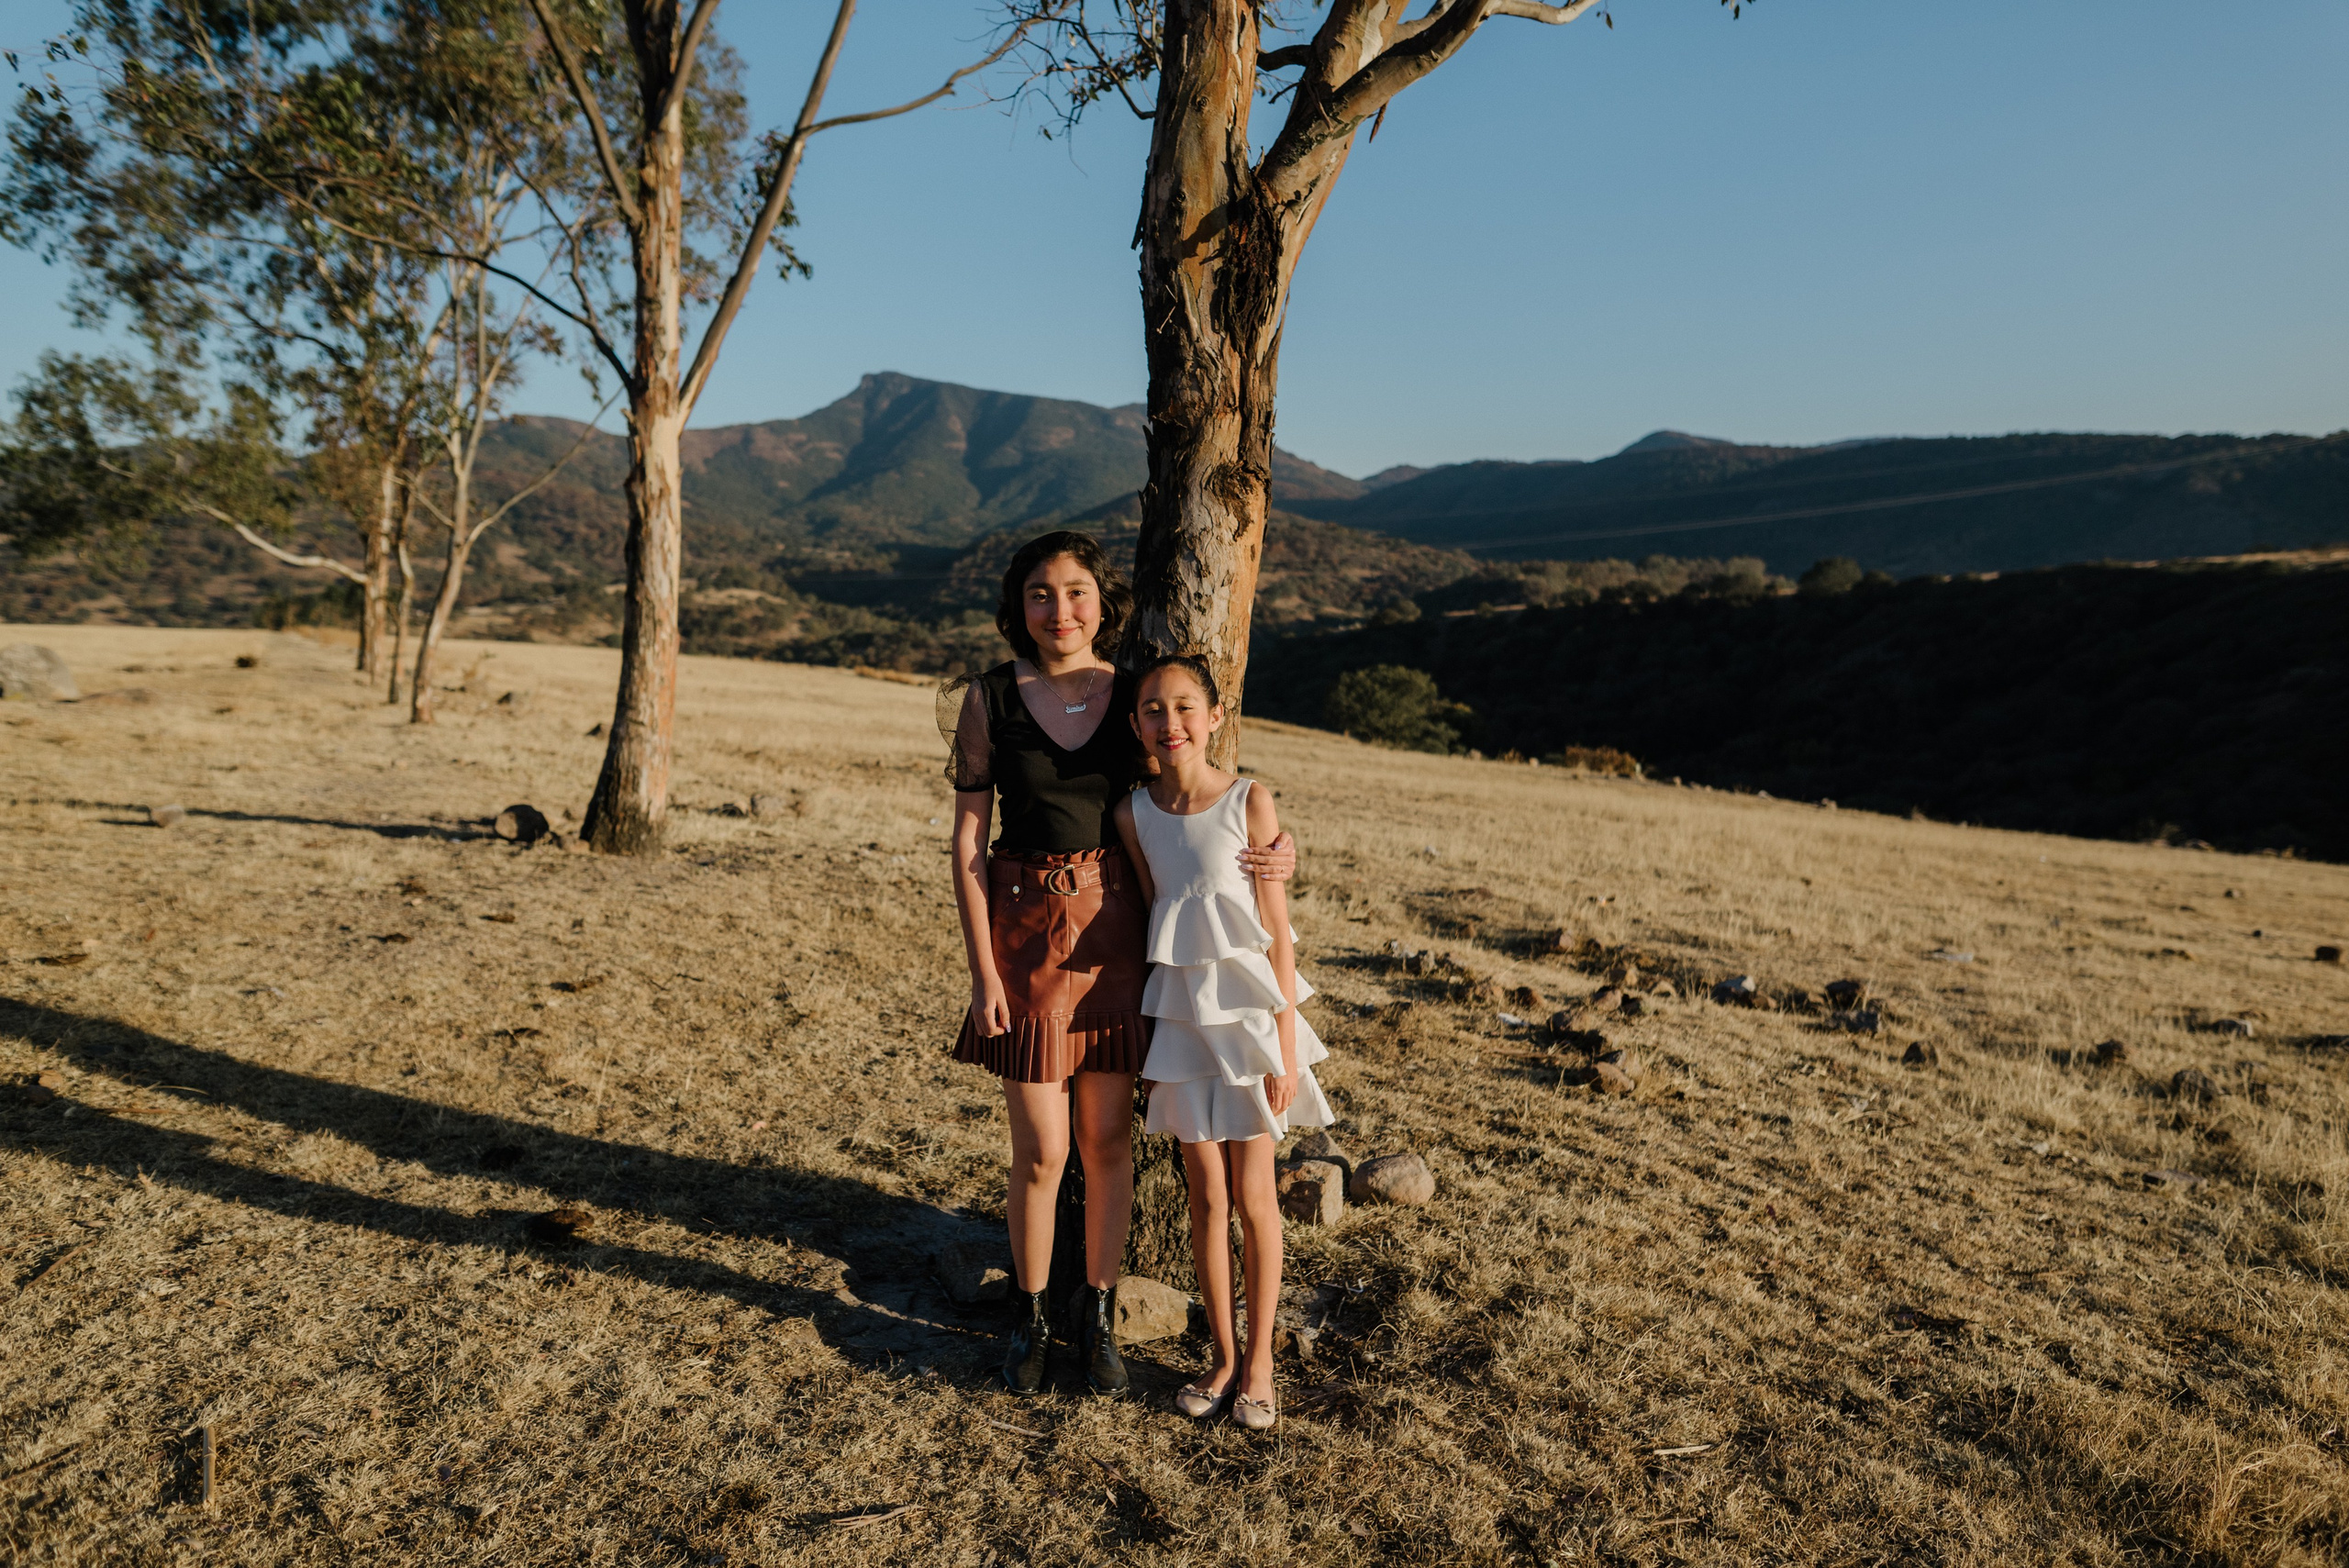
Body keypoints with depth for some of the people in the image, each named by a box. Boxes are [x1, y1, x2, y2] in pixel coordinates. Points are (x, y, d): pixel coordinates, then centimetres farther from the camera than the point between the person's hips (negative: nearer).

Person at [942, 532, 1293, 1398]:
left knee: (1108, 1139, 10)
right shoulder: (989, 698, -4)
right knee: (1041, 1151, 4)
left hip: (1115, 927, 2)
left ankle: (1099, 1314, 30)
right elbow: (968, 844, -3)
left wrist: (1277, 849, -10)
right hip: (1024, 929, -1)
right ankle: (1031, 1316, 28)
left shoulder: (1137, 696, 0)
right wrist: (983, 971, -7)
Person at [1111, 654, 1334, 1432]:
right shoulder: (1133, 813, -2)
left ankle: (1259, 1362, 24)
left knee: (1253, 1194, 6)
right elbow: (1156, 913, 7)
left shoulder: (1250, 801, -12)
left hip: (1248, 1009, -3)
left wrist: (1286, 1043, -10)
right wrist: (1154, 1037, 9)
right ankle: (1222, 1357, 27)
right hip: (1182, 1010, 3)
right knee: (1205, 1196, 10)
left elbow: (1276, 926, -9)